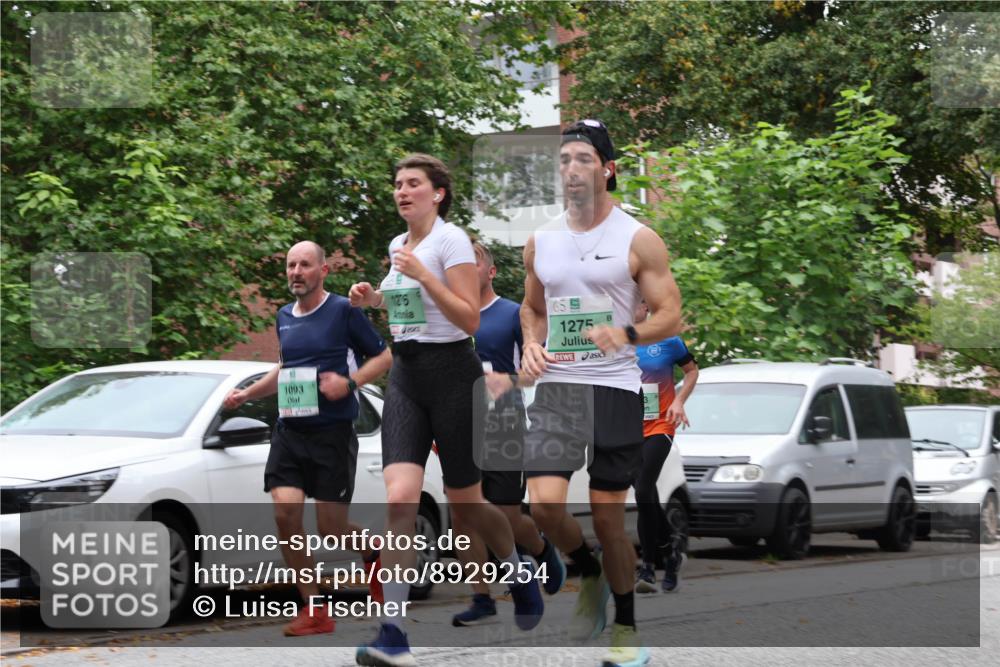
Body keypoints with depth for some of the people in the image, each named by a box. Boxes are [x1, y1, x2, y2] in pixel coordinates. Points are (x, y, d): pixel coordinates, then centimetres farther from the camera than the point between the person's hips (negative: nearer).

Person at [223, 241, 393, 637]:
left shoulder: (343, 311, -4)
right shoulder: (284, 318, 14)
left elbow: (385, 356, -1)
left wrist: (350, 382, -15)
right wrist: (247, 394, 22)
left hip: (332, 433, -5)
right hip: (289, 432, 5)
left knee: (331, 529, -4)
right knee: (285, 514, -13)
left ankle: (374, 551, 32)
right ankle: (314, 609, -4)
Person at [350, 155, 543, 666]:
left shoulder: (452, 240, -10)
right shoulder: (398, 244, 12)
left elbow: (470, 318, -16)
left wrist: (422, 276, -24)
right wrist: (374, 297, 9)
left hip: (451, 372, -5)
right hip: (405, 376, 5)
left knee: (464, 503, 6)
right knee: (399, 498, -12)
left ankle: (521, 575, 38)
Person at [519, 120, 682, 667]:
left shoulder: (638, 240, -4)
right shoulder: (541, 242, 9)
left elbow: (671, 317, -5)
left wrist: (625, 333, -24)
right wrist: (531, 345, 2)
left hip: (614, 389, -3)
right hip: (556, 386, 3)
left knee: (608, 517, 2)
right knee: (544, 504, -14)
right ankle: (590, 576, 15)